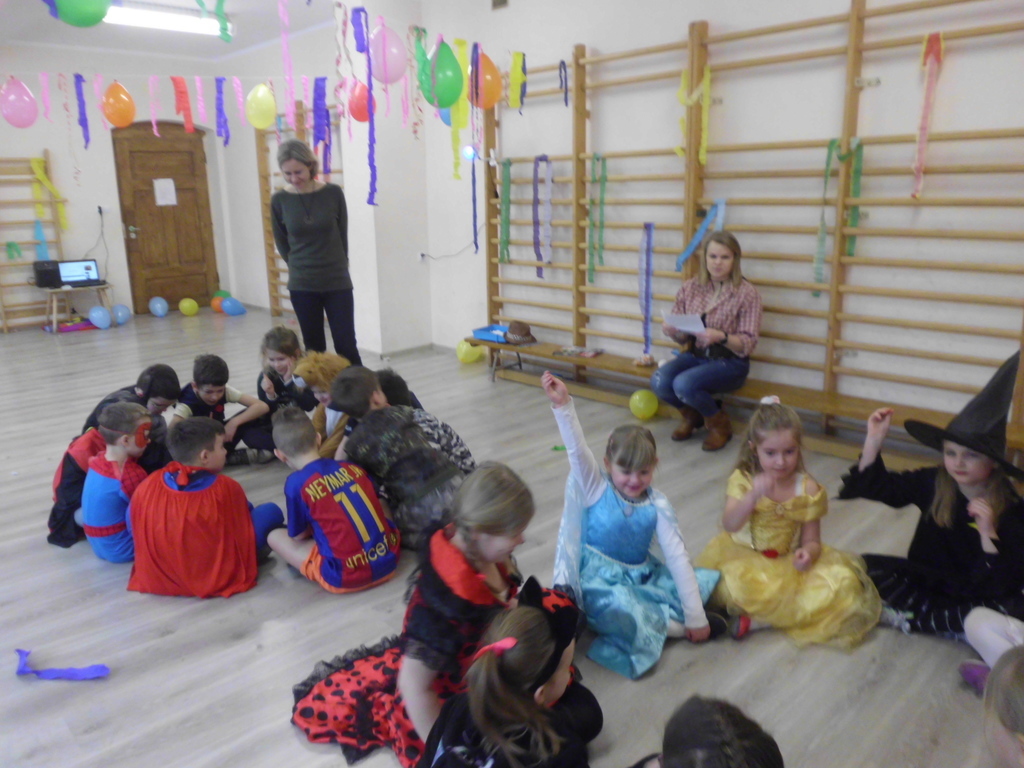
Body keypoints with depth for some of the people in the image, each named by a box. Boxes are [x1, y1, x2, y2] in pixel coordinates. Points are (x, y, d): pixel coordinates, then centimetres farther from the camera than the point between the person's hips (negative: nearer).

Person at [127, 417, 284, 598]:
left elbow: (134, 531, 5)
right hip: (217, 580, -4)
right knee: (271, 511, 5)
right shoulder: (226, 488, -20)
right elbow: (242, 540, -9)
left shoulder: (147, 486, -10)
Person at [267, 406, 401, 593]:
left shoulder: (297, 482, -9)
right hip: (388, 562, 4)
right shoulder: (353, 467, 5)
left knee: (274, 536, 12)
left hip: (345, 577, -4)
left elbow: (298, 536, 3)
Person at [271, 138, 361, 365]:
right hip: (302, 286, 1)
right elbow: (281, 243, 9)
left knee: (346, 346, -1)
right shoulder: (279, 200, -4)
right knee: (314, 348, 10)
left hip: (338, 282, -1)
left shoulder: (333, 193, -6)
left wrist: (332, 266, 8)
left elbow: (342, 236, 4)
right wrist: (300, 267, 11)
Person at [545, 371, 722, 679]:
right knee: (618, 605, -37)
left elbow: (677, 556, -9)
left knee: (709, 580, -8)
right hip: (600, 580, -3)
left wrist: (696, 616, -14)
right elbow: (577, 449, -25)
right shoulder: (596, 489, -9)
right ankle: (674, 626, -10)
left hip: (643, 576, 4)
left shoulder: (657, 505, -4)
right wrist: (563, 405, -39)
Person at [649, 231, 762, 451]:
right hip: (695, 355, 4)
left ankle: (719, 423, 2)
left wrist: (721, 337, -29)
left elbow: (747, 345, -10)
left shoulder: (747, 293, -9)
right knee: (659, 381, -25)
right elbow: (682, 337, 6)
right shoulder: (690, 288, 2)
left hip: (730, 362, -4)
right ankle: (692, 415, 9)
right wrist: (671, 331, -18)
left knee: (684, 384, -31)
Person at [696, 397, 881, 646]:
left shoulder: (808, 489, -5)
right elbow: (729, 525, -22)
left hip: (789, 563, 2)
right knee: (729, 583, -35)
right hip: (745, 559, -2)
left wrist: (808, 553, -26)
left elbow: (812, 540, -2)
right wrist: (754, 495, -38)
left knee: (842, 583, -24)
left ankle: (759, 620, -22)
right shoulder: (742, 480, -8)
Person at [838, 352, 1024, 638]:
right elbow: (877, 485, -3)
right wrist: (874, 441, -16)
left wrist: (988, 533, -37)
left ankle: (907, 618, -19)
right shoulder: (932, 482, -11)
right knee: (869, 567, -18)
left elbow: (999, 584, -22)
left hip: (975, 593, -2)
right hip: (928, 579, 2)